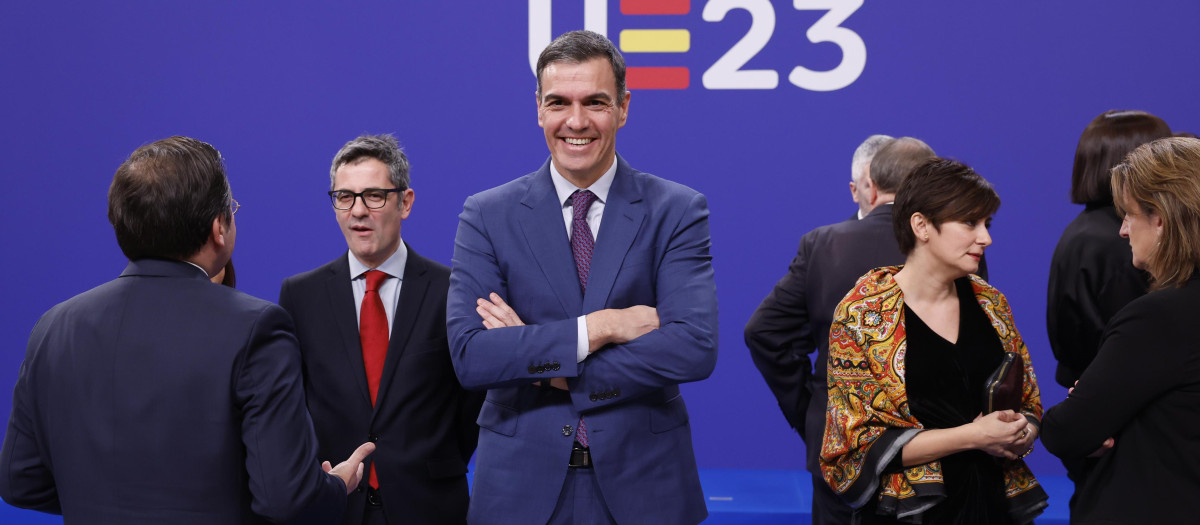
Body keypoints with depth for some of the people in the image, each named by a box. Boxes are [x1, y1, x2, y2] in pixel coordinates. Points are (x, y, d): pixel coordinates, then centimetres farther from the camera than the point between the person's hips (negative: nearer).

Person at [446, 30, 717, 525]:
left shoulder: (676, 211, -2)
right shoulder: (487, 215, -1)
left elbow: (696, 348, -15)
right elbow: (469, 355, -12)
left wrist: (544, 364, -15)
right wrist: (597, 327, -20)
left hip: (642, 483, 0)